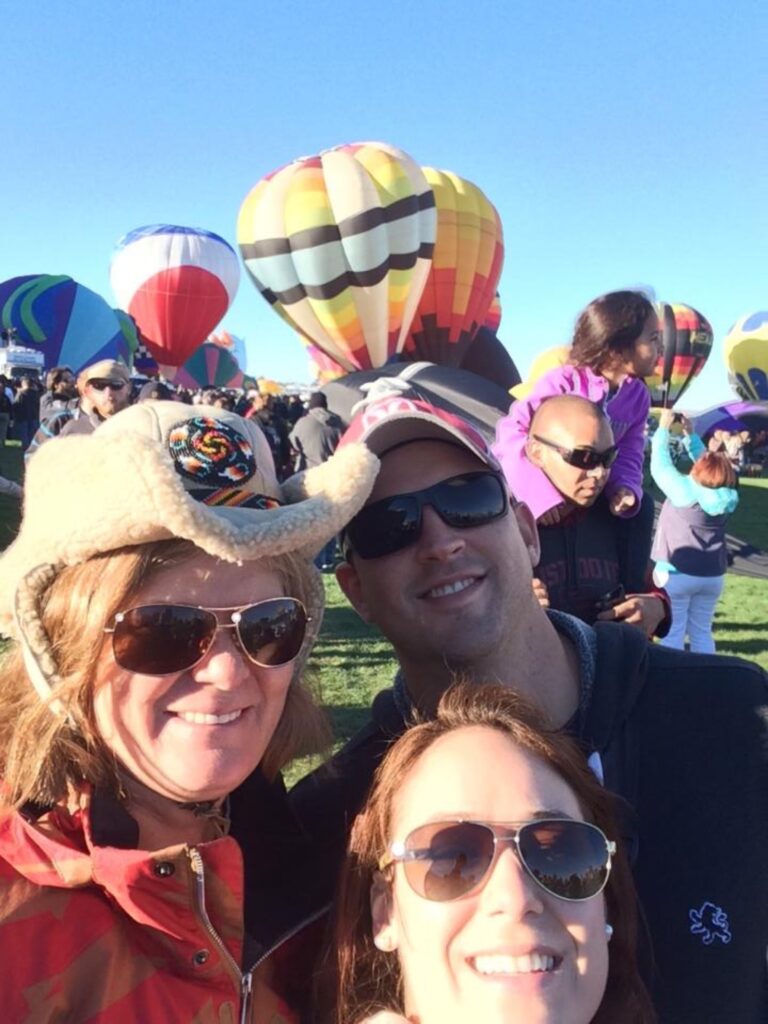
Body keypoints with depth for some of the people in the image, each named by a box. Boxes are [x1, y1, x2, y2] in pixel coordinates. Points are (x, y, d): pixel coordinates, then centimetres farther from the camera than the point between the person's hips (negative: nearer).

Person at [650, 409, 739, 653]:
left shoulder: (684, 489, -17)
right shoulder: (727, 495, -2)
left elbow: (659, 464, -8)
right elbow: (708, 462, 12)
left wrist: (663, 427, 2)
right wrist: (690, 434, 12)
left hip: (676, 573, -5)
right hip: (712, 575, 5)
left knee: (672, 634, 0)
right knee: (701, 632, 14)